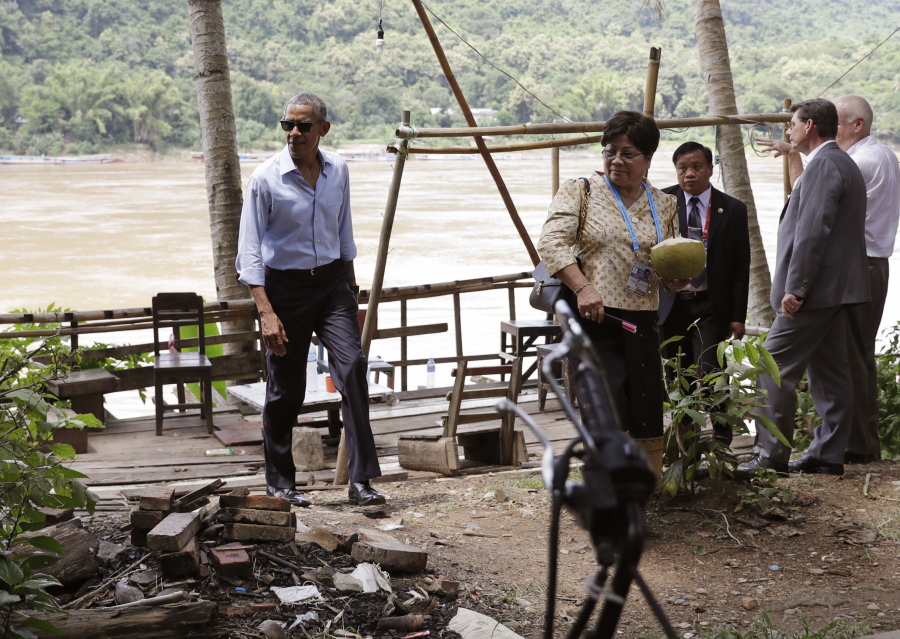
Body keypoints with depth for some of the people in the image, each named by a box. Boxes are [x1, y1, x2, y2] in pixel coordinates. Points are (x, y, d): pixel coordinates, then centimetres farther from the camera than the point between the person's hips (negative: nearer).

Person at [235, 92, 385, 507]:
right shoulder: (266, 178, -12)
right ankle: (279, 481, 22)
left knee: (352, 367, -14)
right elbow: (249, 250, -12)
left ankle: (360, 481, -13)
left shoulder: (338, 170, 2)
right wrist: (266, 312, -20)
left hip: (332, 281, 3)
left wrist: (351, 285, 20)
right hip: (285, 286, -3)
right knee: (286, 390, 4)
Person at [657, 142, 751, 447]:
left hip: (710, 307, -2)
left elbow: (741, 265, 3)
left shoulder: (732, 209, 3)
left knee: (710, 374, -11)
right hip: (670, 305, 2)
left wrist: (738, 315, -2)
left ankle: (721, 441, 1)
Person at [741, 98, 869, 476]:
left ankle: (771, 455, -7)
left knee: (775, 368, -8)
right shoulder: (843, 163, 19)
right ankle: (828, 455, 15)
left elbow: (812, 231, -23)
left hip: (815, 288, -11)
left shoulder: (824, 165, -15)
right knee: (829, 372, 11)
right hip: (835, 288, 11)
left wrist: (795, 288, -23)